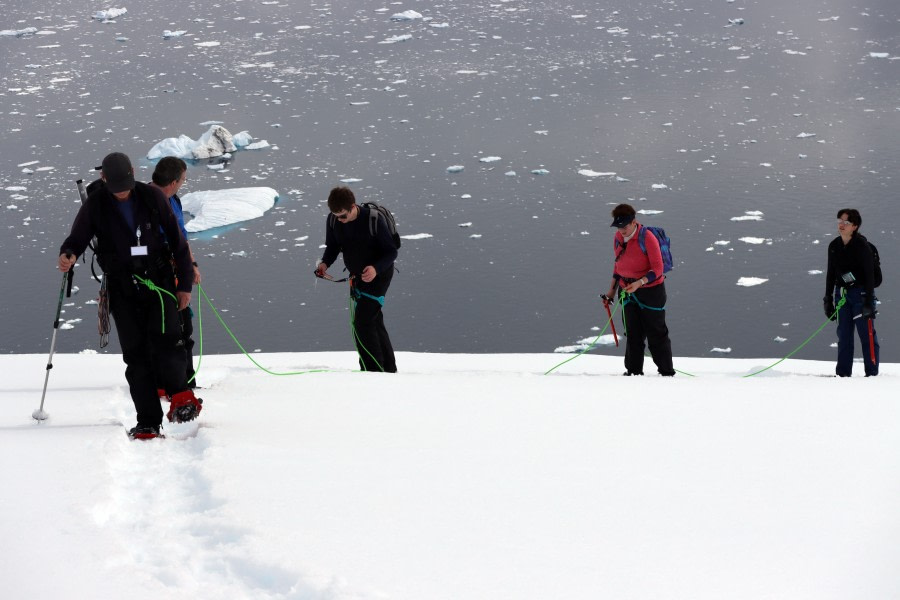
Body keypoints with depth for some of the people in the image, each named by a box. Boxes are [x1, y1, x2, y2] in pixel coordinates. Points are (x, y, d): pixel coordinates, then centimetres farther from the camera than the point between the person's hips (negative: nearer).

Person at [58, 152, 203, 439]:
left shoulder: (152, 197, -1)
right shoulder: (95, 205, -1)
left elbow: (176, 240, 5)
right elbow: (78, 238, 4)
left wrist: (185, 283, 5)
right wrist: (68, 255, -21)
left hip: (158, 279, -1)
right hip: (122, 286, 1)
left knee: (166, 339, -23)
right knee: (135, 353, -1)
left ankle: (180, 393, -3)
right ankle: (148, 422, 2)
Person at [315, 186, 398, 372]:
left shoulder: (374, 219, -25)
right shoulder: (333, 221, -9)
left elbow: (391, 252, -18)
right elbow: (333, 247, 6)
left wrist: (376, 268, -36)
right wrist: (325, 263, -15)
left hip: (378, 275, -7)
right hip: (357, 277, 7)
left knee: (362, 323, -16)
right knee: (374, 323, 15)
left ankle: (375, 369, -10)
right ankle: (389, 369, 28)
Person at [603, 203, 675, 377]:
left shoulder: (647, 238, -18)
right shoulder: (618, 238, 2)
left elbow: (657, 269, -18)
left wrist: (639, 282, -31)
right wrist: (612, 290, 15)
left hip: (651, 290, -6)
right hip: (628, 291, 6)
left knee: (656, 333, 0)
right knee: (633, 334, 8)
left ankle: (666, 372, 7)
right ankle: (633, 371, 15)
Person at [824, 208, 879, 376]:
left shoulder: (862, 246, -11)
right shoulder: (834, 246, 7)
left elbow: (870, 274, -13)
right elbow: (831, 274, 15)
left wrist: (868, 301, -18)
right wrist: (828, 299, 14)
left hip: (860, 293, -6)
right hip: (841, 294, 6)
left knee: (866, 334, -4)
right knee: (844, 335, 8)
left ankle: (872, 373, 0)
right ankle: (843, 373, 13)